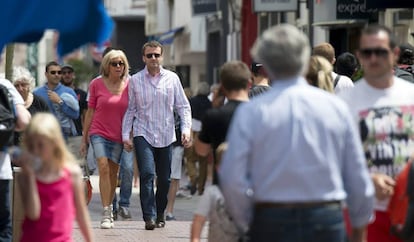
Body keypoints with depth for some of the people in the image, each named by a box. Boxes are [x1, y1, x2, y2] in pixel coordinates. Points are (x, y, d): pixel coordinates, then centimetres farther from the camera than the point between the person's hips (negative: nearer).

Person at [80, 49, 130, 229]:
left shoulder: (129, 85, 2)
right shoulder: (97, 84, 0)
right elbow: (90, 111, 5)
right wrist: (84, 138, 6)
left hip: (119, 136, 2)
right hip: (99, 133, -2)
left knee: (113, 173, 7)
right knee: (104, 169, -14)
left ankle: (110, 208, 22)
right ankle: (106, 213, -16)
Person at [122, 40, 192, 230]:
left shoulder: (172, 78, 4)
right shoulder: (135, 80, 2)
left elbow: (183, 106, 8)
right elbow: (129, 109, 6)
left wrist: (186, 129, -3)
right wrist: (125, 134, 1)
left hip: (166, 135, 2)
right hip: (143, 134, -2)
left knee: (164, 179, 7)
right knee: (147, 174, -17)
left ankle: (160, 214, 25)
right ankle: (149, 216, -18)